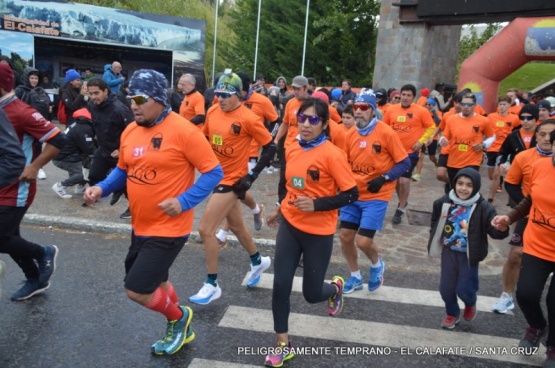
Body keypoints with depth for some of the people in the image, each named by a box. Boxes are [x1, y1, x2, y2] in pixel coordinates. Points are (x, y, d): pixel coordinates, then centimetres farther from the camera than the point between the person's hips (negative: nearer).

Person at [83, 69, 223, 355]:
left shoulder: (182, 131, -18)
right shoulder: (130, 131, 3)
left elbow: (213, 172, -15)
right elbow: (123, 171, 16)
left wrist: (183, 202, -23)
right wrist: (101, 188, -3)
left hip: (168, 229, -8)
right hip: (140, 226, 8)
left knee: (137, 290, -6)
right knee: (155, 283, 23)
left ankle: (178, 318, 25)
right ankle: (181, 330, 47)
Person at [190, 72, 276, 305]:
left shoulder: (248, 119, -17)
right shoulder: (212, 112, 1)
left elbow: (270, 147, -13)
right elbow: (205, 139, 15)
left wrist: (252, 175, -16)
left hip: (233, 180, -7)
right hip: (217, 177, 7)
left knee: (205, 229, -11)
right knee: (236, 226, 22)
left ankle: (212, 285, 5)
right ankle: (258, 261, 47)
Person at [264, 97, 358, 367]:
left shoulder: (332, 154, -18)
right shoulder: (292, 150, 1)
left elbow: (351, 195, -16)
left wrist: (316, 204, -25)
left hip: (318, 233, -5)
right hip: (290, 226, 5)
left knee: (312, 294, 9)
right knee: (280, 286, -1)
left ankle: (336, 288, 46)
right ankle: (283, 344, 18)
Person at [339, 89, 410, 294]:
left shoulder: (386, 133, -13)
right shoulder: (350, 134, 3)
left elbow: (404, 163, -10)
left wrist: (384, 178, -21)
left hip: (376, 197, -5)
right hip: (353, 195, 5)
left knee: (363, 241, -9)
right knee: (345, 236, 6)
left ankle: (377, 265, 26)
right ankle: (355, 277, 29)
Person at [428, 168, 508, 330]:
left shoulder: (483, 207, -17)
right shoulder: (444, 202, -7)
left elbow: (494, 230, -21)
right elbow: (435, 222, 11)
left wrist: (501, 229, -43)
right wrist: (435, 242, 9)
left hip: (469, 255, -3)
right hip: (448, 252, 3)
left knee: (464, 289, 1)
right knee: (446, 288, 9)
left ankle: (470, 304, 38)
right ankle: (452, 313, 36)